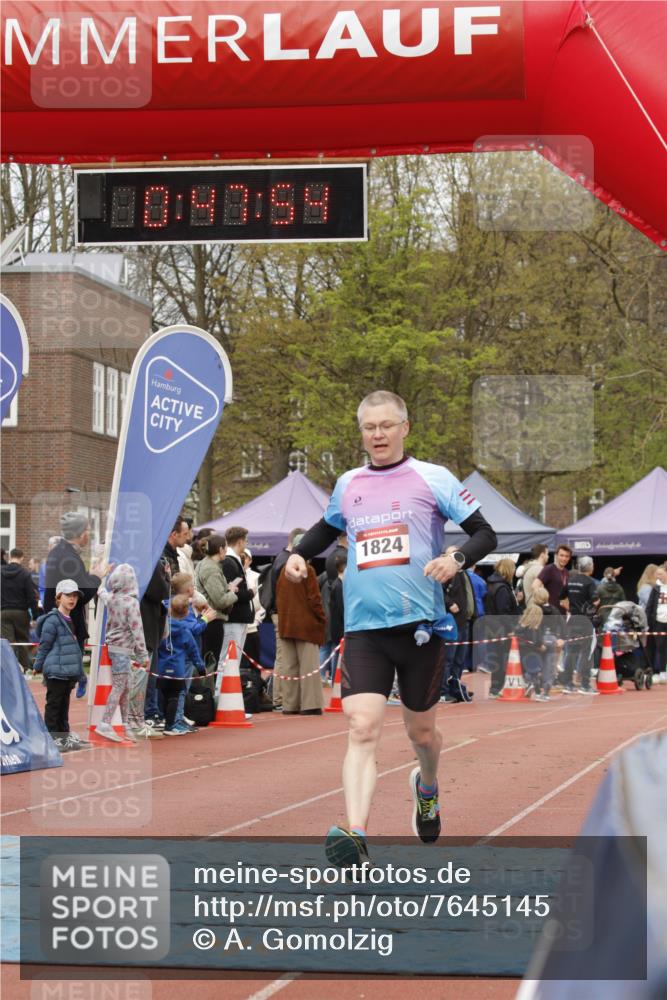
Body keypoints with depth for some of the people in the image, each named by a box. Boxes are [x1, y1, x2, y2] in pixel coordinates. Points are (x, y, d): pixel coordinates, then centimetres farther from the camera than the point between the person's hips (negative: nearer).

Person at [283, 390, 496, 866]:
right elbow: (327, 528, 33)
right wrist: (299, 554, 13)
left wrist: (457, 559, -22)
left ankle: (427, 788, 48)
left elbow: (486, 534, -2)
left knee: (422, 731, 14)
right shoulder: (347, 485, 12)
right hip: (363, 628, 2)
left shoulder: (433, 478, 0)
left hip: (420, 625, -1)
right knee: (363, 728, -16)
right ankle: (355, 836, -27)